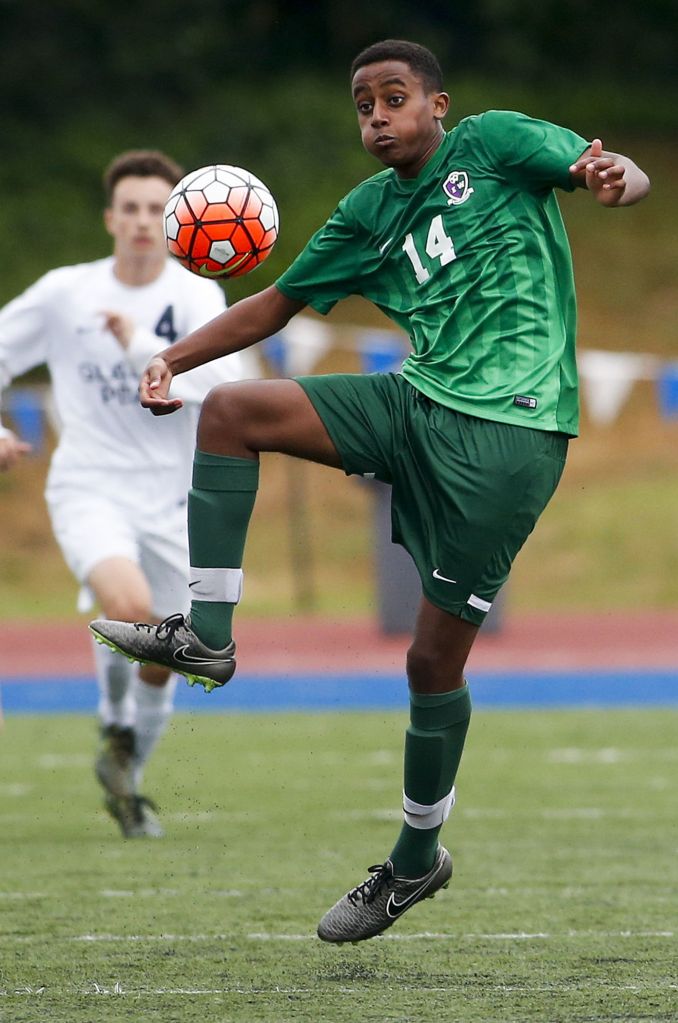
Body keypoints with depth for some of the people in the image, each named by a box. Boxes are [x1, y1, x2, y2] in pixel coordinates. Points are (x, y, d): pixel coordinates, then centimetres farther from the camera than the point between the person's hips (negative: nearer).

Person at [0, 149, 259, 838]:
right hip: (89, 489, -2)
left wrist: (141, 346, -29)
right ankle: (115, 728, -2)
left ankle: (127, 776, 33)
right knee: (130, 606, -29)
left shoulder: (195, 295, -3)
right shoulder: (64, 293, -1)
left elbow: (225, 378, -20)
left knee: (163, 659, 8)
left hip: (170, 497, 2)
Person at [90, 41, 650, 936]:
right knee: (230, 410, -7)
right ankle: (206, 635, -6)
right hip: (421, 402, 6)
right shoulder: (368, 214, 15)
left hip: (509, 430, -6)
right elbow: (278, 303, 20)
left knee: (435, 655, -3)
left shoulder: (491, 143, 0)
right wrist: (175, 358, 6)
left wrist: (610, 177, -34)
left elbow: (629, 176, -8)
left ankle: (418, 858, 14)